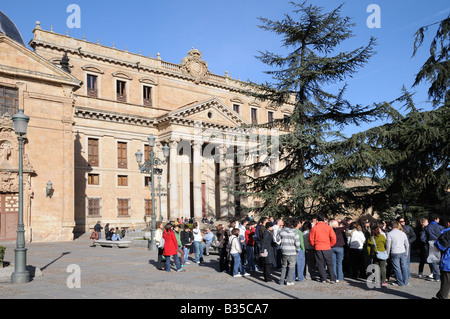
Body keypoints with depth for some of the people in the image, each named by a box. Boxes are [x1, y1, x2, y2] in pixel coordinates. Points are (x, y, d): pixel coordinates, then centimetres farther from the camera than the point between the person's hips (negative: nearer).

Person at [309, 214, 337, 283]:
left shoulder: (314, 228, -2)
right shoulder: (328, 227, -3)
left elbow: (311, 239, 0)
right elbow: (333, 238, -5)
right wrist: (330, 245, 9)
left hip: (318, 248, 0)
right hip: (327, 248, 0)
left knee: (320, 264, 8)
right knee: (329, 264, 8)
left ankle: (323, 279, 9)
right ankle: (332, 279, 4)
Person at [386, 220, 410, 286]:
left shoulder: (389, 234, -6)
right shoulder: (403, 233, 7)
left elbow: (388, 245, -5)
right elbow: (407, 244, 13)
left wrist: (388, 254, 7)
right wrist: (406, 253, 23)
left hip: (395, 253, -5)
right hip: (403, 252, 5)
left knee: (397, 268, 1)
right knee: (404, 267, 12)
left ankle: (400, 282, 5)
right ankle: (405, 281, 18)